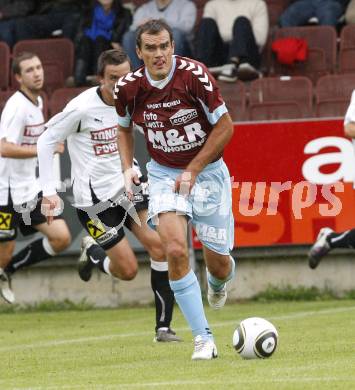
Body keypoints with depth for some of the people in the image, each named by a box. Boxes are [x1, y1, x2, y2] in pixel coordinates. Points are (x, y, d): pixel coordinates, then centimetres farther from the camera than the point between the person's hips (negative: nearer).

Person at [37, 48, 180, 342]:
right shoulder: (82, 108, -17)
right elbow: (46, 141, -8)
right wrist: (49, 191, -11)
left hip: (127, 185, 5)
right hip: (94, 196, -5)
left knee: (160, 246, -13)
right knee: (127, 270, -7)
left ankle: (163, 326, -5)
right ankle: (92, 253, 28)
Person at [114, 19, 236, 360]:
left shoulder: (194, 74, -19)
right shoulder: (128, 87, -9)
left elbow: (225, 126, -12)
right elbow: (124, 128, 13)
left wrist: (192, 171, -15)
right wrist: (127, 168, -2)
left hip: (207, 172, -1)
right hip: (163, 175, 1)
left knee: (218, 264, 3)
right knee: (175, 251, -21)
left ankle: (217, 283, 45)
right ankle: (203, 339, -13)